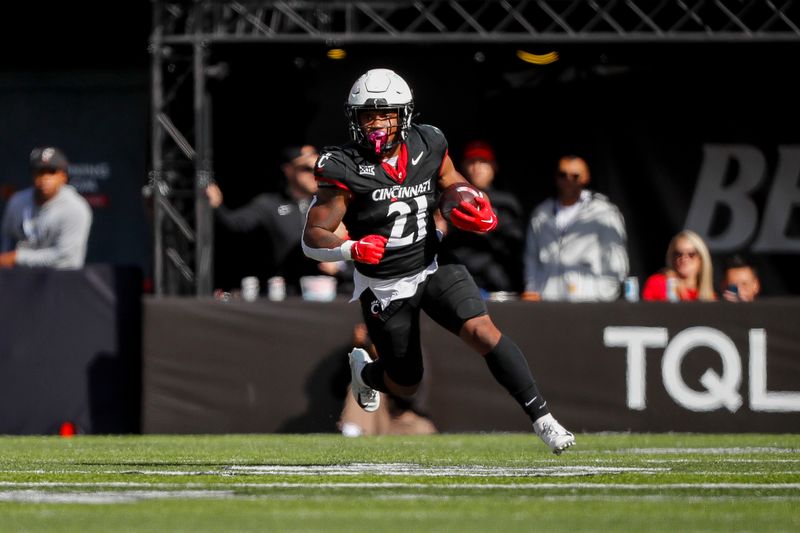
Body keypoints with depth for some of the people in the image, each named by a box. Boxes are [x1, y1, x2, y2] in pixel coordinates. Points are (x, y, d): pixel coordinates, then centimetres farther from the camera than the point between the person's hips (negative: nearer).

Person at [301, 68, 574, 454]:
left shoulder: (428, 147, -8)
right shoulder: (345, 170, -19)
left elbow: (453, 184, 12)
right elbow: (312, 239, -18)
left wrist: (481, 215, -9)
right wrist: (352, 249, -38)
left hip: (433, 267, 2)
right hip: (383, 288, -2)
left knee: (482, 331, -22)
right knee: (406, 385, 11)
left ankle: (541, 418, -19)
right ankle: (363, 370, 48)